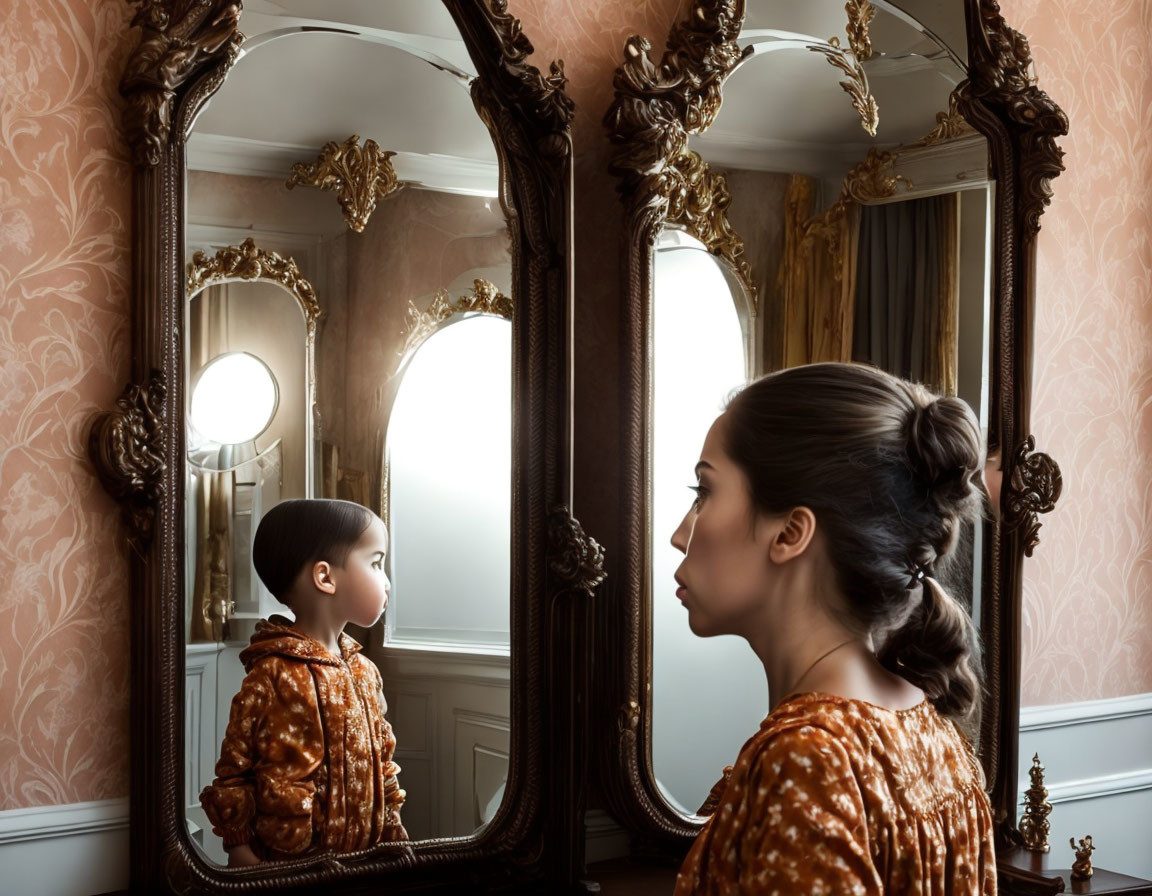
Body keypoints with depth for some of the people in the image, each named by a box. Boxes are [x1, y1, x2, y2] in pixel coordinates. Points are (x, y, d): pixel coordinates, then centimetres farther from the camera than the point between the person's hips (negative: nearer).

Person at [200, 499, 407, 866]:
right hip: (289, 860, -7)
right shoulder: (275, 676, -17)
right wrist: (241, 850, -12)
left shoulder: (364, 671, 7)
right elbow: (235, 768, -13)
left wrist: (393, 828, 15)